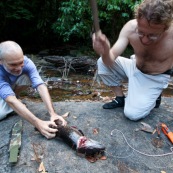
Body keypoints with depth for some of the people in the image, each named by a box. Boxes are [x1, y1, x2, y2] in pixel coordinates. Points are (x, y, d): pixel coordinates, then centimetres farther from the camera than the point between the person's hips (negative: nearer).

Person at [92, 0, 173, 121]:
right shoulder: (130, 27, -25)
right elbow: (111, 59, -25)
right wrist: (105, 53, -47)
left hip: (155, 78, -3)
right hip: (134, 68, 4)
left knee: (132, 113, -21)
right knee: (103, 62, -17)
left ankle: (153, 98, 12)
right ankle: (120, 98, 3)